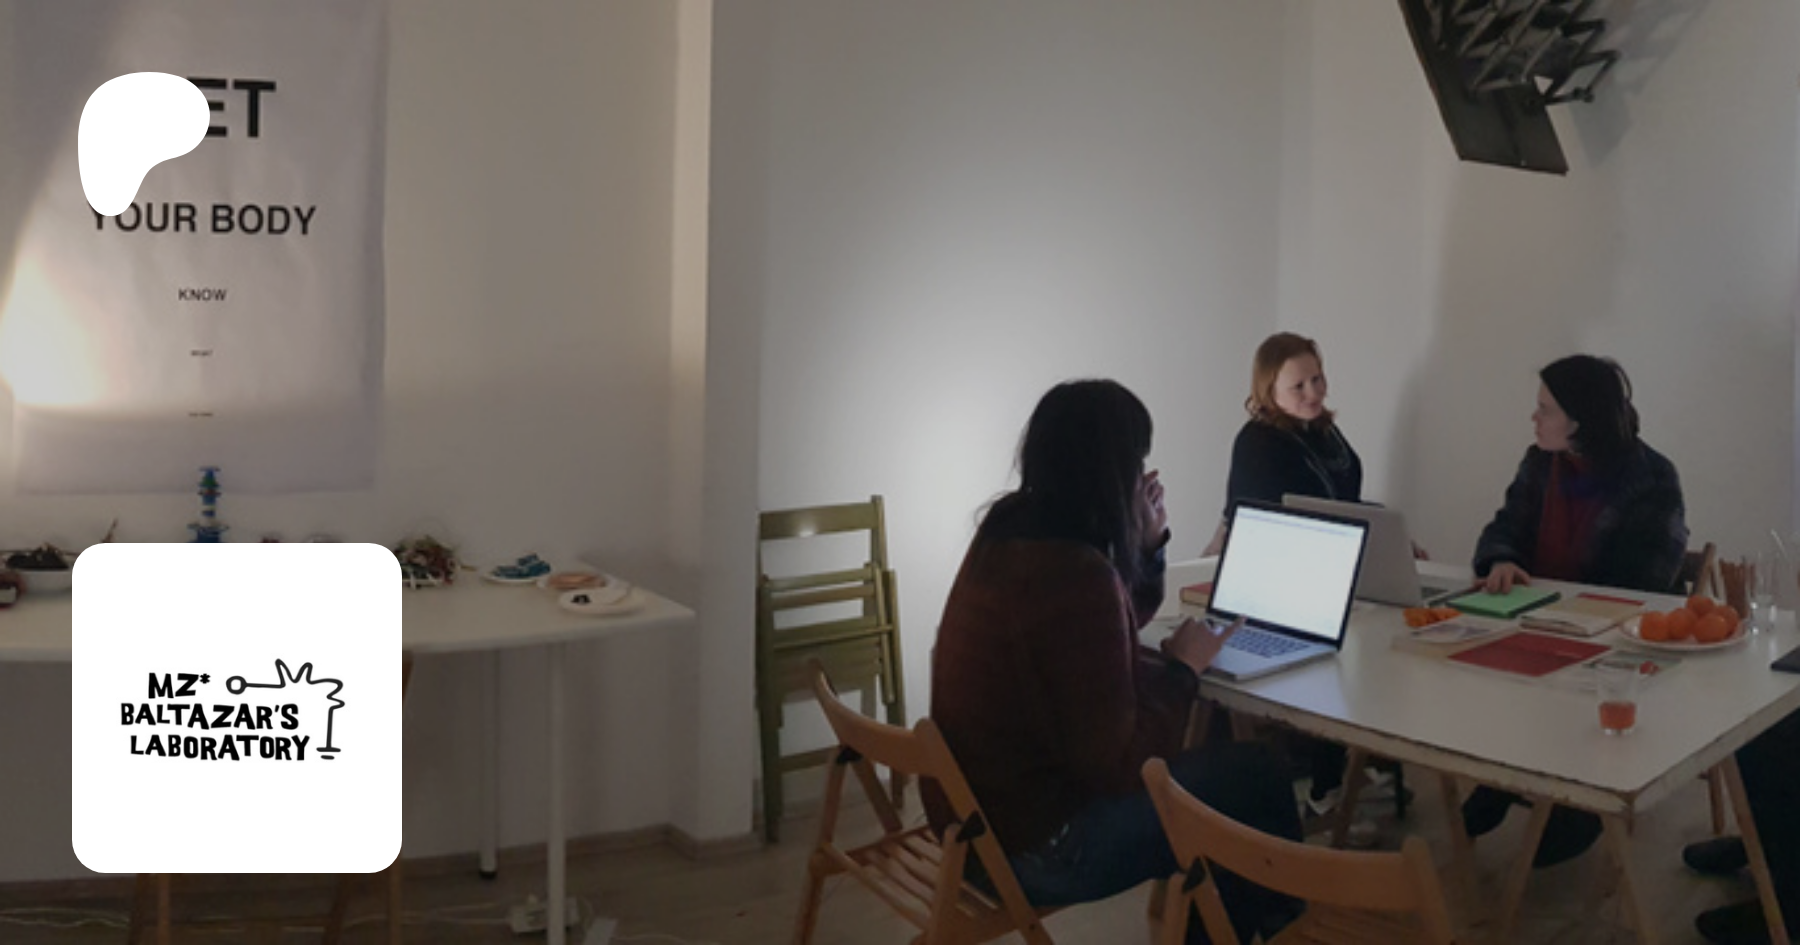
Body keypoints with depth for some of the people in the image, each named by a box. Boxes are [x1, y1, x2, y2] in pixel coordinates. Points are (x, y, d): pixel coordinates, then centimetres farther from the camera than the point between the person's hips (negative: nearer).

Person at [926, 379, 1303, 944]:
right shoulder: (1074, 575, -27)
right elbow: (1116, 763, -24)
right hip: (1032, 846, -9)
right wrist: (1182, 669, -11)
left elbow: (1119, 625, 18)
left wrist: (1147, 542, 3)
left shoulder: (1010, 531, 2)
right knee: (1257, 778, 2)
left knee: (1217, 771, 21)